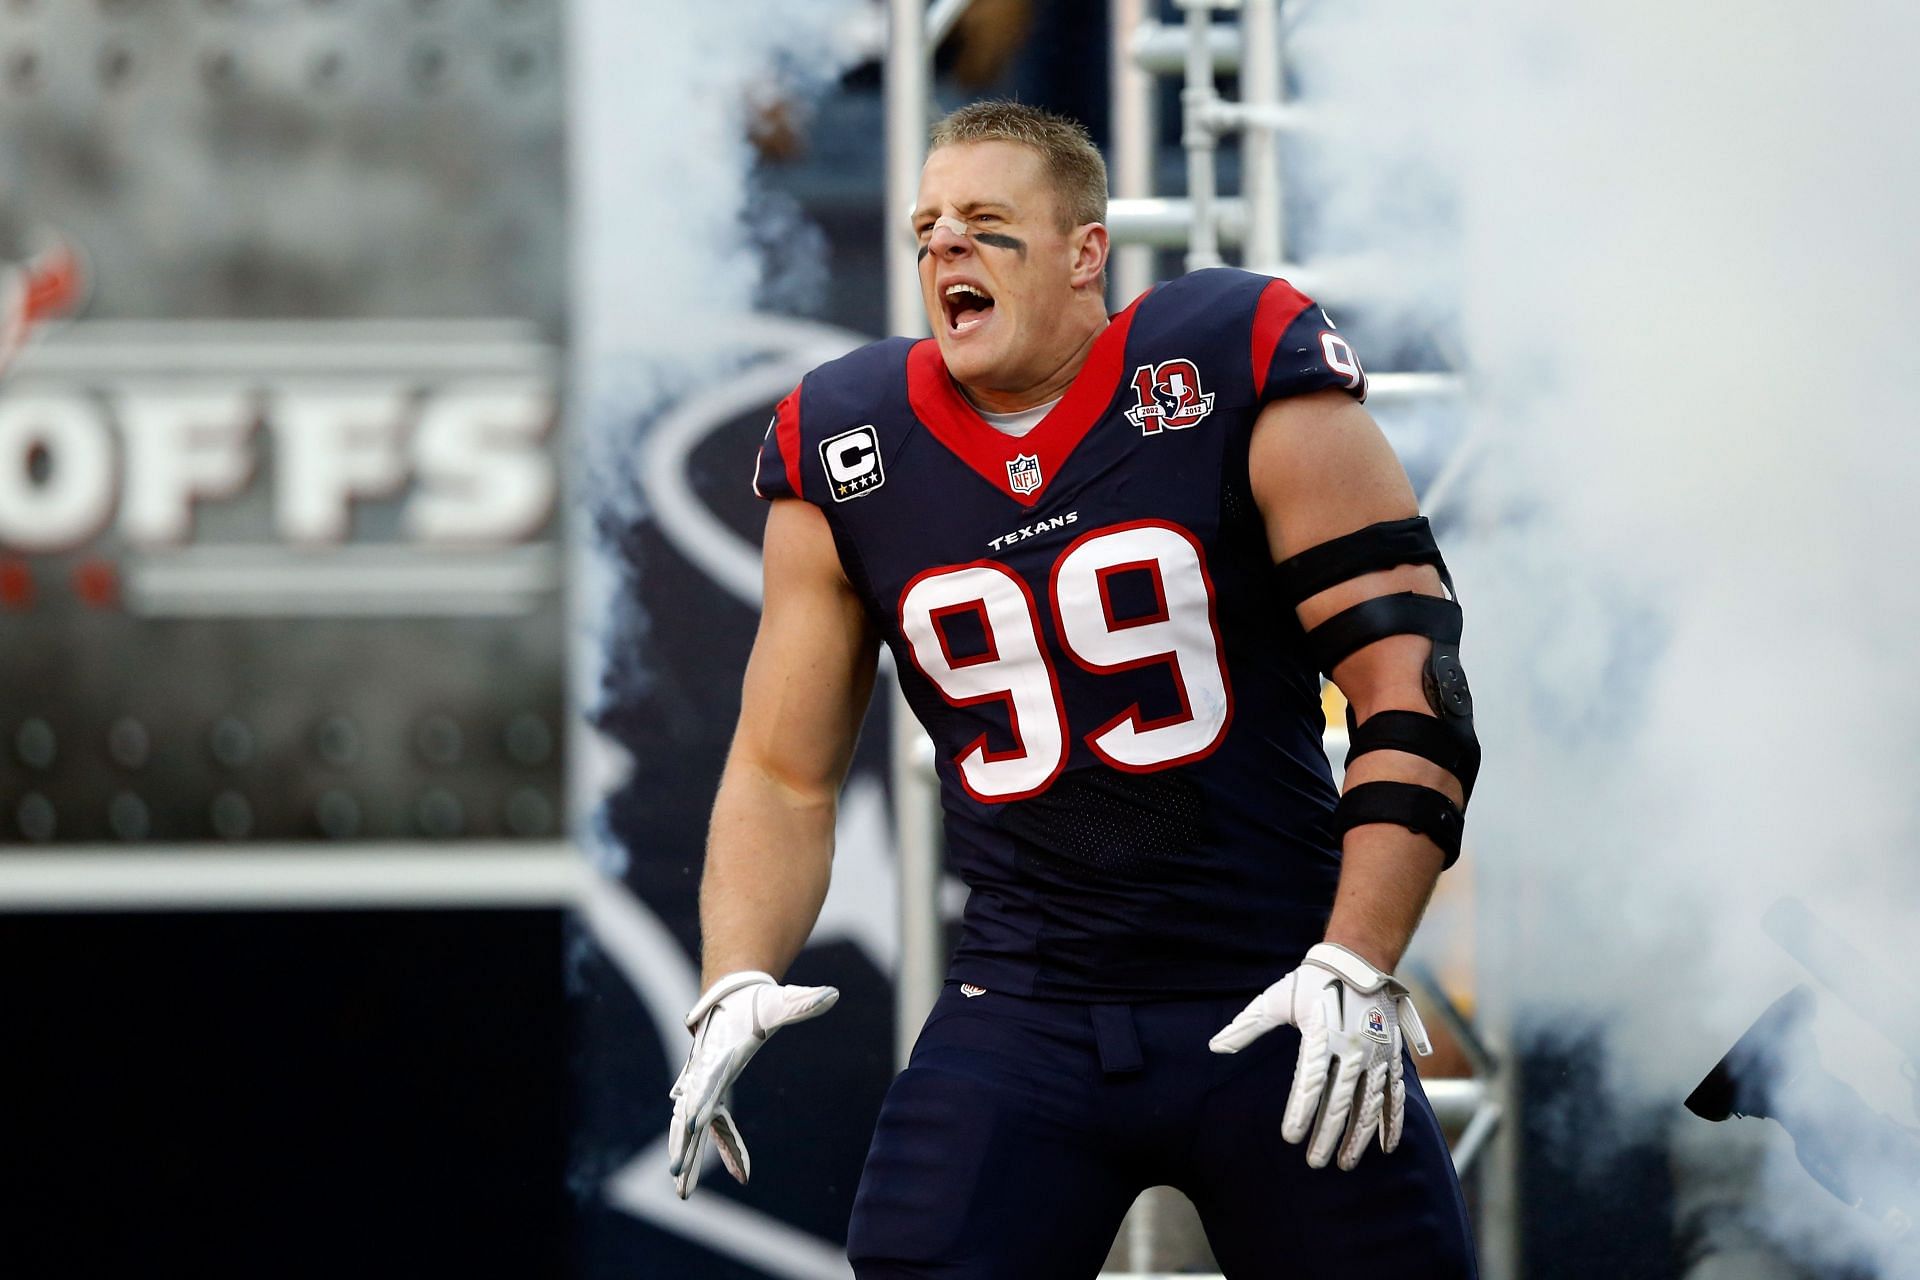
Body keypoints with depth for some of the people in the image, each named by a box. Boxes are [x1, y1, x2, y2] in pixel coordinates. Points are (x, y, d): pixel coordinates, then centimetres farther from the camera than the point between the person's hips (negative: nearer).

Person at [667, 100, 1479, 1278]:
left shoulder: (1243, 375, -7)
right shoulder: (847, 453, 5)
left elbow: (1412, 682, -8)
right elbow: (782, 776, 12)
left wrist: (1356, 968, -16)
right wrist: (736, 989, -5)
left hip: (1278, 1003, -2)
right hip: (1023, 1022, 2)